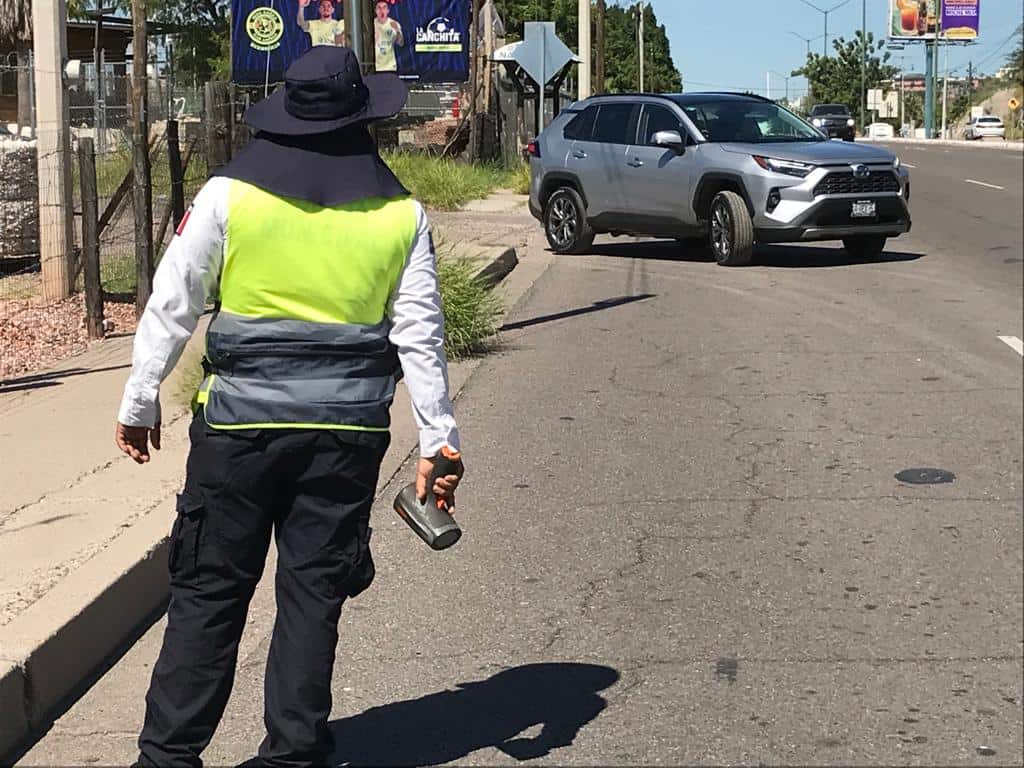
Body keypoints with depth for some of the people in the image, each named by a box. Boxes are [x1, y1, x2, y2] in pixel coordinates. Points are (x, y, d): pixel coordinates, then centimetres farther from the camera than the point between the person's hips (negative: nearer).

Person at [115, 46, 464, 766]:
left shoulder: (229, 195, -5)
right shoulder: (401, 214, 0)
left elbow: (172, 306, -3)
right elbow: (420, 334, 0)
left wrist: (140, 401, 8)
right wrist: (438, 439, 4)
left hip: (241, 423, -1)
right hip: (349, 431, 1)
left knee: (210, 590, 8)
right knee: (314, 592, 10)